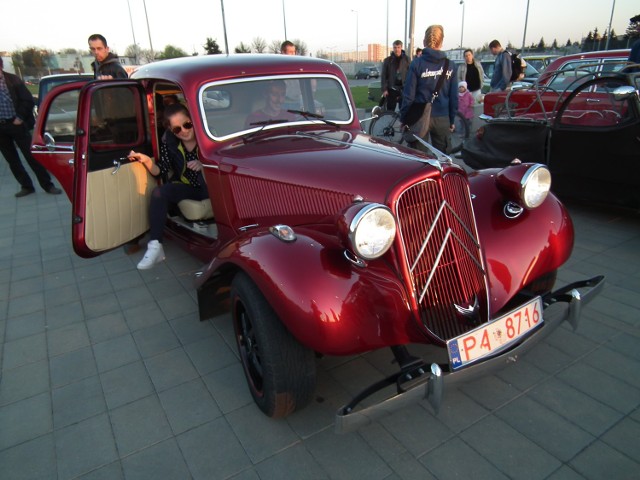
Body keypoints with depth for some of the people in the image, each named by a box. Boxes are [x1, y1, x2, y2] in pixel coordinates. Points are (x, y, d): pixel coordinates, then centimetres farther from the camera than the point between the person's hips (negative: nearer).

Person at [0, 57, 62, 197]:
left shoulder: (13, 80, -1)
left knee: (32, 156, -2)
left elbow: (28, 100, -3)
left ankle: (47, 185, 4)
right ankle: (26, 186, 16)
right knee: (12, 159, 7)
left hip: (16, 124, -3)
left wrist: (20, 117, -9)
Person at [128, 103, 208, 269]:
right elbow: (160, 171, -4)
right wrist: (147, 161, -23)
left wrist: (203, 165, -27)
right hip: (186, 188, 3)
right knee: (159, 193, -21)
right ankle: (155, 246, -22)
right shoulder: (169, 143, -1)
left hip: (209, 189, -3)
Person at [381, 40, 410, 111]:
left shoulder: (406, 59, 4)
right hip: (391, 89, 0)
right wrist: (384, 89, -6)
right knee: (390, 111, 6)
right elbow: (383, 76, 2)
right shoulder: (388, 60, 4)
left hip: (404, 89, 0)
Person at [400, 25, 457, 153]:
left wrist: (403, 118, 2)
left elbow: (408, 94, -7)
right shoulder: (450, 65, 2)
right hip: (443, 119, 2)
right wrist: (452, 120, 14)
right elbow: (454, 97, 4)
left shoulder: (417, 63, -6)